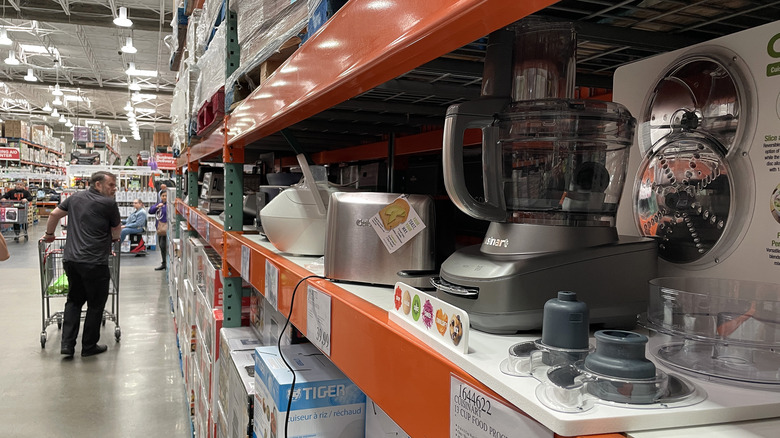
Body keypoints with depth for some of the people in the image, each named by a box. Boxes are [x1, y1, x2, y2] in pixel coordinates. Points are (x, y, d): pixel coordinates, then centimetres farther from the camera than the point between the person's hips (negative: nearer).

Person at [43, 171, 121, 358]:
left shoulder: (75, 198, 12)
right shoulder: (109, 203, -6)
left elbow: (54, 214, 20)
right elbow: (117, 230, 7)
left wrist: (49, 234, 36)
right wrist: (113, 238, 29)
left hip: (71, 259, 6)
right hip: (94, 263, -6)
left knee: (74, 300, 19)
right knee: (95, 305, 8)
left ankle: (67, 344, 13)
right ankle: (89, 346, 17)